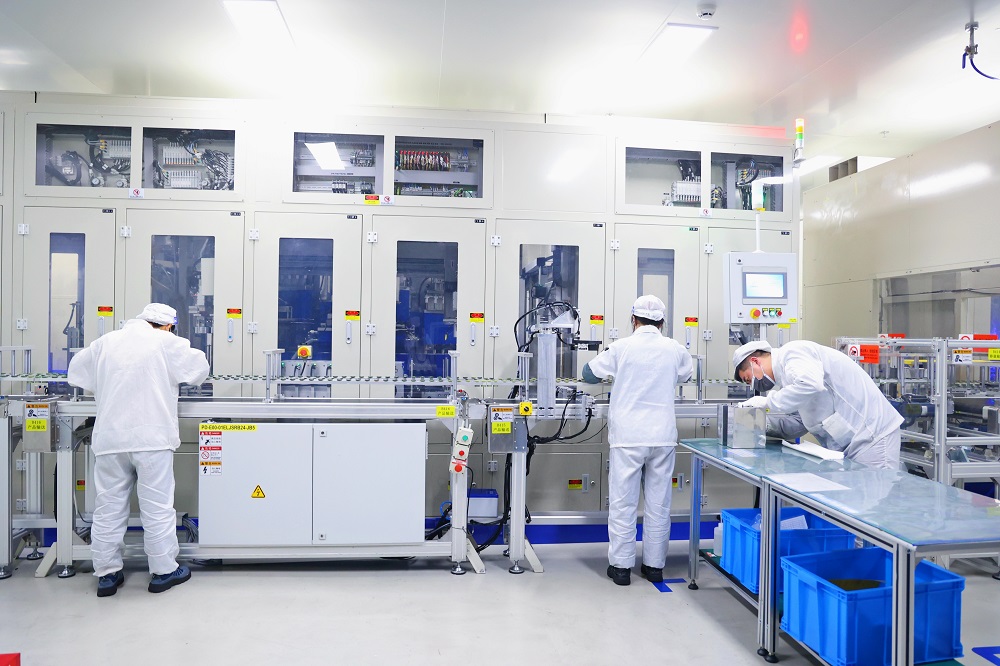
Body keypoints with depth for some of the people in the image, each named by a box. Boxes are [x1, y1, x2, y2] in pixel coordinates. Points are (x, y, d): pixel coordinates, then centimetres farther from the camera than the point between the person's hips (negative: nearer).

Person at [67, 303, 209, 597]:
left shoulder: (105, 342, 9)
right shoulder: (166, 342, -4)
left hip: (109, 438, 4)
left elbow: (76, 371, 21)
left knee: (108, 506, 12)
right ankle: (164, 570, 12)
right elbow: (199, 368, 5)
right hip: (151, 437, -4)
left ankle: (107, 574, 20)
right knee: (157, 506, 4)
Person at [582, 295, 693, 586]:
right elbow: (686, 373, 23)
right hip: (663, 436, 3)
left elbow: (589, 374, 6)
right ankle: (655, 565, 20)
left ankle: (621, 565, 11)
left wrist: (616, 372, 27)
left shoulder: (622, 347, -6)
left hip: (627, 436, -2)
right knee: (658, 503, 11)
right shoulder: (675, 350, 2)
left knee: (623, 502, 5)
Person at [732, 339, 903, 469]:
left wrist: (768, 401, -21)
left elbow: (810, 384, -33)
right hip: (850, 440, 10)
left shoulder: (791, 352, -11)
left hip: (872, 432, -10)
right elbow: (799, 425, 18)